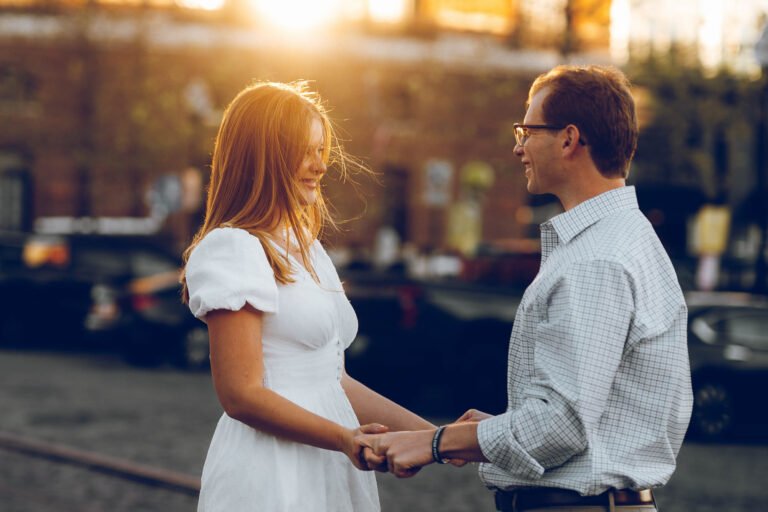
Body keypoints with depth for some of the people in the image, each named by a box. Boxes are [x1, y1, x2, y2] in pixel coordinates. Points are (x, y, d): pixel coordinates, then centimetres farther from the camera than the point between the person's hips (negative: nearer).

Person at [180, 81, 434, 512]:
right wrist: (344, 438, -26)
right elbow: (241, 394, -16)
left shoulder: (308, 249, 16)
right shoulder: (233, 249, -10)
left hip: (331, 474, 8)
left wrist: (436, 435, 8)